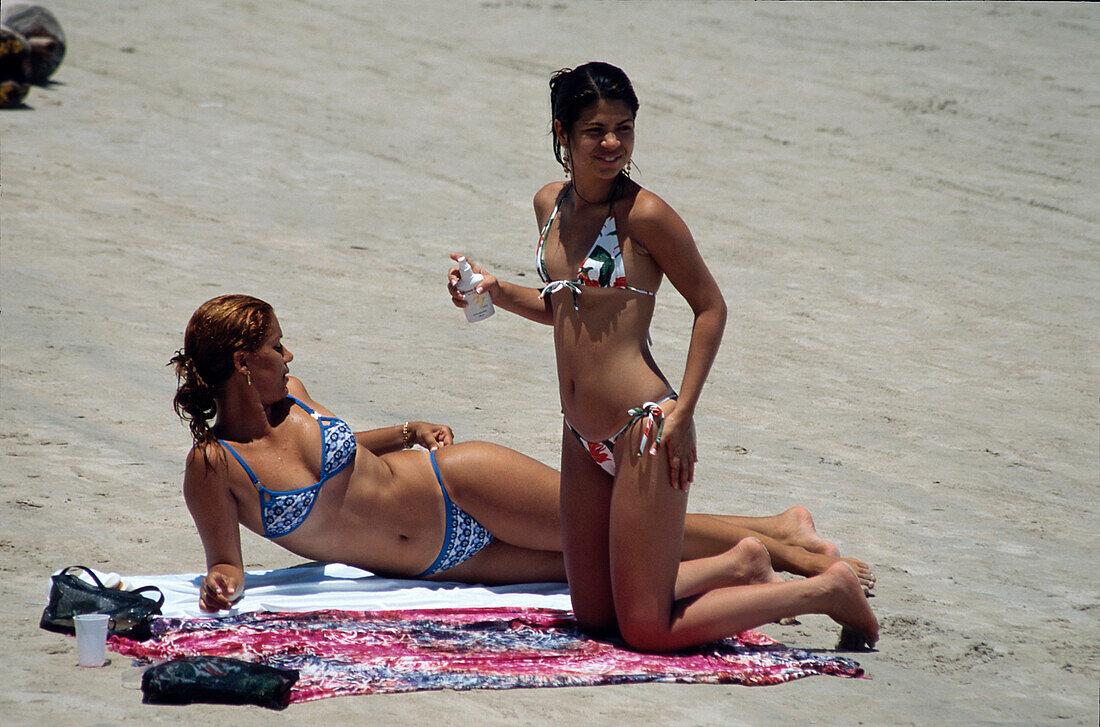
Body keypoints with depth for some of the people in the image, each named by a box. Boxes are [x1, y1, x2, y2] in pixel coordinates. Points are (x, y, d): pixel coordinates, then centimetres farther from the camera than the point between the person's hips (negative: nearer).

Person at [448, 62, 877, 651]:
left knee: (647, 630, -6)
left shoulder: (644, 215, -13)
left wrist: (682, 410, -13)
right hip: (582, 439, 8)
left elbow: (710, 308, -6)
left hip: (644, 430, -8)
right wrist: (496, 292, 6)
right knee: (593, 614, 14)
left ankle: (826, 590, 7)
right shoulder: (551, 204, 8)